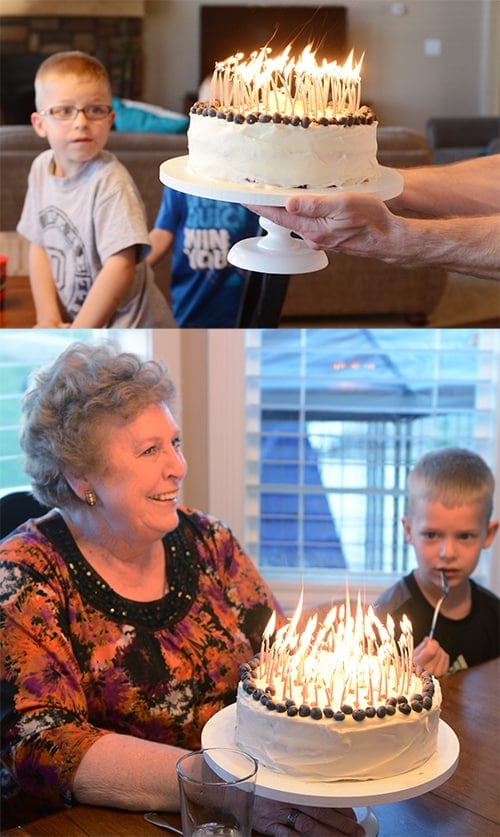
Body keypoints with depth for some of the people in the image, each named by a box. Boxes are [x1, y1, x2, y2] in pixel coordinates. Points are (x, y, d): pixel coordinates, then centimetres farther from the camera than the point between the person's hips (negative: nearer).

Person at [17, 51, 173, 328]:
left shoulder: (110, 182, -18)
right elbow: (39, 246, 8)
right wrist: (48, 319, -1)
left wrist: (75, 336, -19)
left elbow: (120, 269, -23)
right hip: (69, 319, 8)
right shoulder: (41, 167, 4)